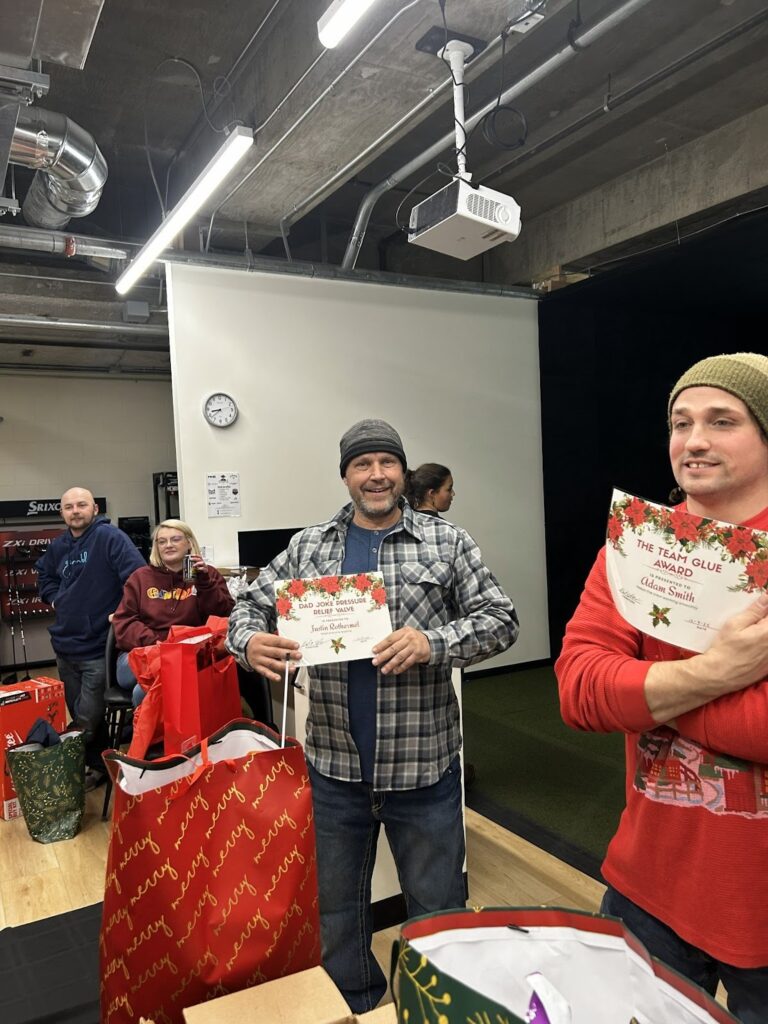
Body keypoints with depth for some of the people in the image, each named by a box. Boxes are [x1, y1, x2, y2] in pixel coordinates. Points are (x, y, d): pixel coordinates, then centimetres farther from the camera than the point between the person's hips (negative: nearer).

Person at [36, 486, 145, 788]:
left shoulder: (109, 537, -15)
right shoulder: (58, 547, 9)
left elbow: (138, 576, -23)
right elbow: (44, 575, 30)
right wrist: (55, 598, 13)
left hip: (97, 647, -8)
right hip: (64, 646, 8)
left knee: (88, 721, -3)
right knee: (76, 717, 18)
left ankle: (97, 766, 20)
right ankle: (94, 764, 34)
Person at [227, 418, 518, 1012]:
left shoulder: (447, 542, -3)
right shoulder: (309, 547, 3)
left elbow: (500, 619, -5)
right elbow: (249, 606, 7)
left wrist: (433, 642, -23)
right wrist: (250, 642, -17)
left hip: (424, 766, -2)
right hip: (335, 766, 3)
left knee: (438, 910, 16)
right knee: (336, 908, 22)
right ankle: (354, 1006, 47)